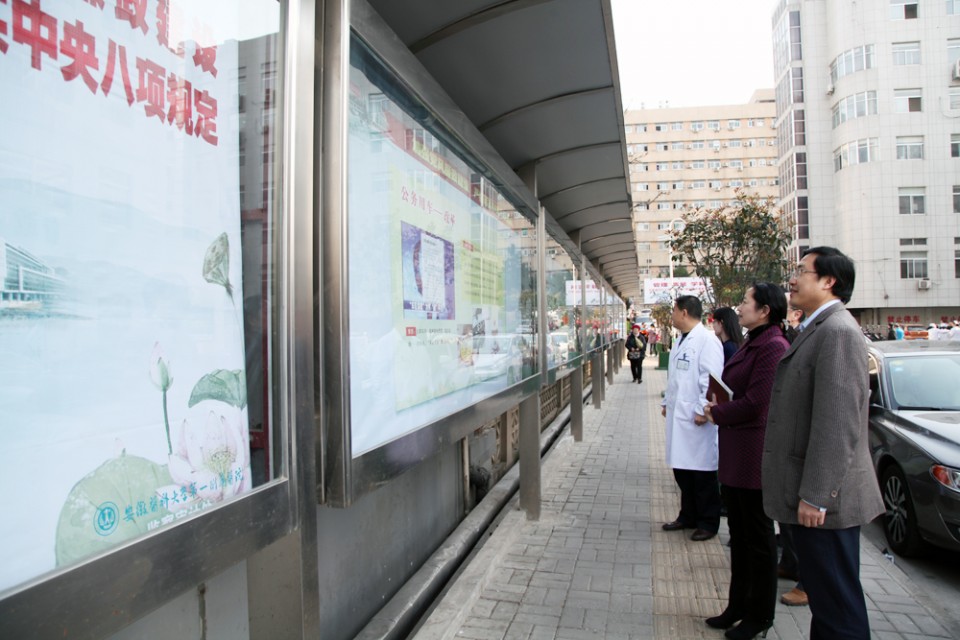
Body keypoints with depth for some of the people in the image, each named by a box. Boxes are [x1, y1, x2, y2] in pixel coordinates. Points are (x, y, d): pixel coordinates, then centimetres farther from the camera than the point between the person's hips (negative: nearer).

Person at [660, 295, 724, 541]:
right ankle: (688, 516, 30)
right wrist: (666, 402, 19)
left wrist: (703, 410, -20)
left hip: (696, 419, -9)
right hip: (678, 417, 9)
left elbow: (712, 380, -19)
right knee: (682, 470, 16)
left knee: (703, 474, 3)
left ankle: (708, 523, 18)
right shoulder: (680, 341, 16)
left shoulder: (707, 340, -13)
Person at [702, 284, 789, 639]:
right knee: (738, 532, 18)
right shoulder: (751, 344, 13)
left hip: (754, 452, -10)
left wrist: (717, 414, -8)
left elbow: (755, 401, -22)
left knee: (758, 535, 6)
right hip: (735, 451, 10)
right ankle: (739, 605, 33)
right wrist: (719, 406, 0)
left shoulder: (773, 346, -18)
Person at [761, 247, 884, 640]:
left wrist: (814, 496, -22)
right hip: (812, 495, 10)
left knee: (838, 606, 4)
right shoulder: (818, 330, 14)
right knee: (824, 597, 21)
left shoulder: (837, 331, -18)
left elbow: (838, 424, -24)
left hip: (823, 501, -10)